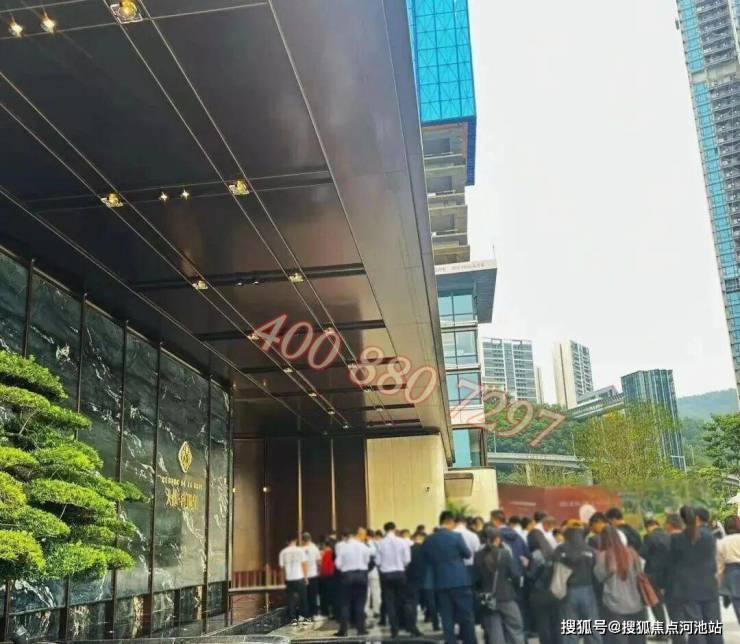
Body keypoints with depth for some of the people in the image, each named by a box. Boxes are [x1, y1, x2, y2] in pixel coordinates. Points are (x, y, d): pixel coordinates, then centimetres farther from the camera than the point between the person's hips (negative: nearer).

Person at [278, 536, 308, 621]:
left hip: (289, 579, 1)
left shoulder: (283, 552, 0)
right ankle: (304, 616, 15)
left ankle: (291, 617, 4)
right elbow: (304, 564, -4)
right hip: (300, 578, -1)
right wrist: (306, 577, 4)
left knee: (290, 599, 7)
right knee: (302, 598, 11)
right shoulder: (300, 550, -4)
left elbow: (282, 566, 2)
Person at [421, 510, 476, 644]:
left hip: (441, 583, 3)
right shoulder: (456, 536, -9)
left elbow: (427, 560, 11)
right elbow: (468, 554, 4)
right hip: (459, 581, -3)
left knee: (447, 619, 6)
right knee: (466, 617, 6)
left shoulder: (428, 540, 2)